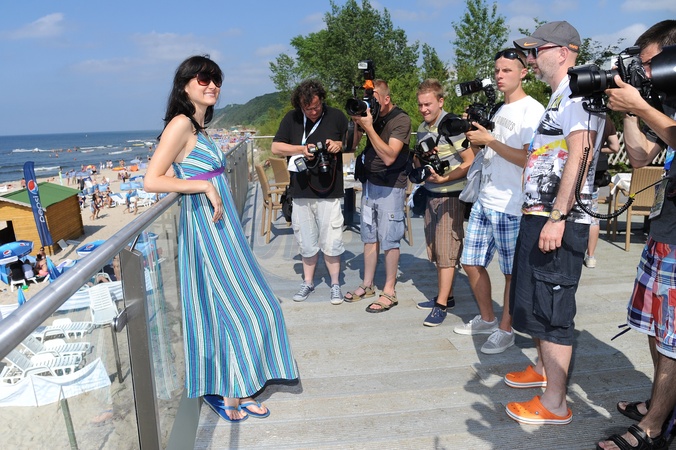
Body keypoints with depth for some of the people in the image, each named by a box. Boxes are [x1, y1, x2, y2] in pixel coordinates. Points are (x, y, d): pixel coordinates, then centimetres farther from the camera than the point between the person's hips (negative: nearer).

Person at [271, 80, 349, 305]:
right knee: (306, 241, 12)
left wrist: (339, 145, -10)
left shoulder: (336, 116, 1)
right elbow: (275, 147, 4)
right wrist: (301, 149, -11)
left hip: (329, 191, -2)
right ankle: (308, 282, 28)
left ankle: (335, 284, 17)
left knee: (331, 241, 0)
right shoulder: (291, 118, 4)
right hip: (301, 192, 2)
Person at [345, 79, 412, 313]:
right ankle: (367, 284, 26)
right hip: (369, 182, 7)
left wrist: (369, 127, -26)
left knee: (389, 240, -1)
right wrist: (357, 123, -10)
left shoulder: (401, 120, -14)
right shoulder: (369, 113, 5)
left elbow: (389, 156, -24)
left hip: (391, 186, -6)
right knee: (369, 236, 13)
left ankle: (389, 292, 10)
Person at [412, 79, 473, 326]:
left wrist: (444, 178, -26)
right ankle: (446, 295, 25)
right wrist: (419, 167, -2)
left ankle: (442, 304, 5)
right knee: (435, 249, 12)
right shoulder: (422, 128, 10)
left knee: (446, 251, -3)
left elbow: (470, 162, -15)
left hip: (450, 196, -8)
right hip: (430, 194, 8)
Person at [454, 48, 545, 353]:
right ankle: (486, 319, 31)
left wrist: (489, 140, -17)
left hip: (511, 206, -8)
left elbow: (529, 159, -19)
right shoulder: (498, 110, 17)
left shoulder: (533, 111, -8)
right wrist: (473, 134, 3)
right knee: (471, 263, 13)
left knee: (512, 271, 4)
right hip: (484, 200, 9)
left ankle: (505, 330, 19)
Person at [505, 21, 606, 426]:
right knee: (532, 301, 19)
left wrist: (557, 218, -26)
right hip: (539, 215, 10)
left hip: (559, 220, -10)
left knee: (550, 309, -5)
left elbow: (579, 156, -21)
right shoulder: (560, 97, 21)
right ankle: (543, 369, 37)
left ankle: (555, 404, 7)